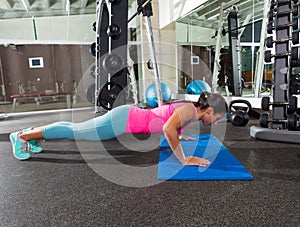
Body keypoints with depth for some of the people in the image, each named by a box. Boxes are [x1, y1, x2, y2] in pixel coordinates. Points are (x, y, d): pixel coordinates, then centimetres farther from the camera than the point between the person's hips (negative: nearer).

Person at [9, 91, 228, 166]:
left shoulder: (188, 107, 10)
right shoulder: (190, 110, -18)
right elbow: (168, 129, -37)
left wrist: (179, 135, 26)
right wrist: (184, 160, -28)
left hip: (128, 116, 8)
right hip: (124, 120, -8)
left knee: (77, 129, 18)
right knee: (75, 131, 4)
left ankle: (34, 132, 35)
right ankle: (23, 136, 20)